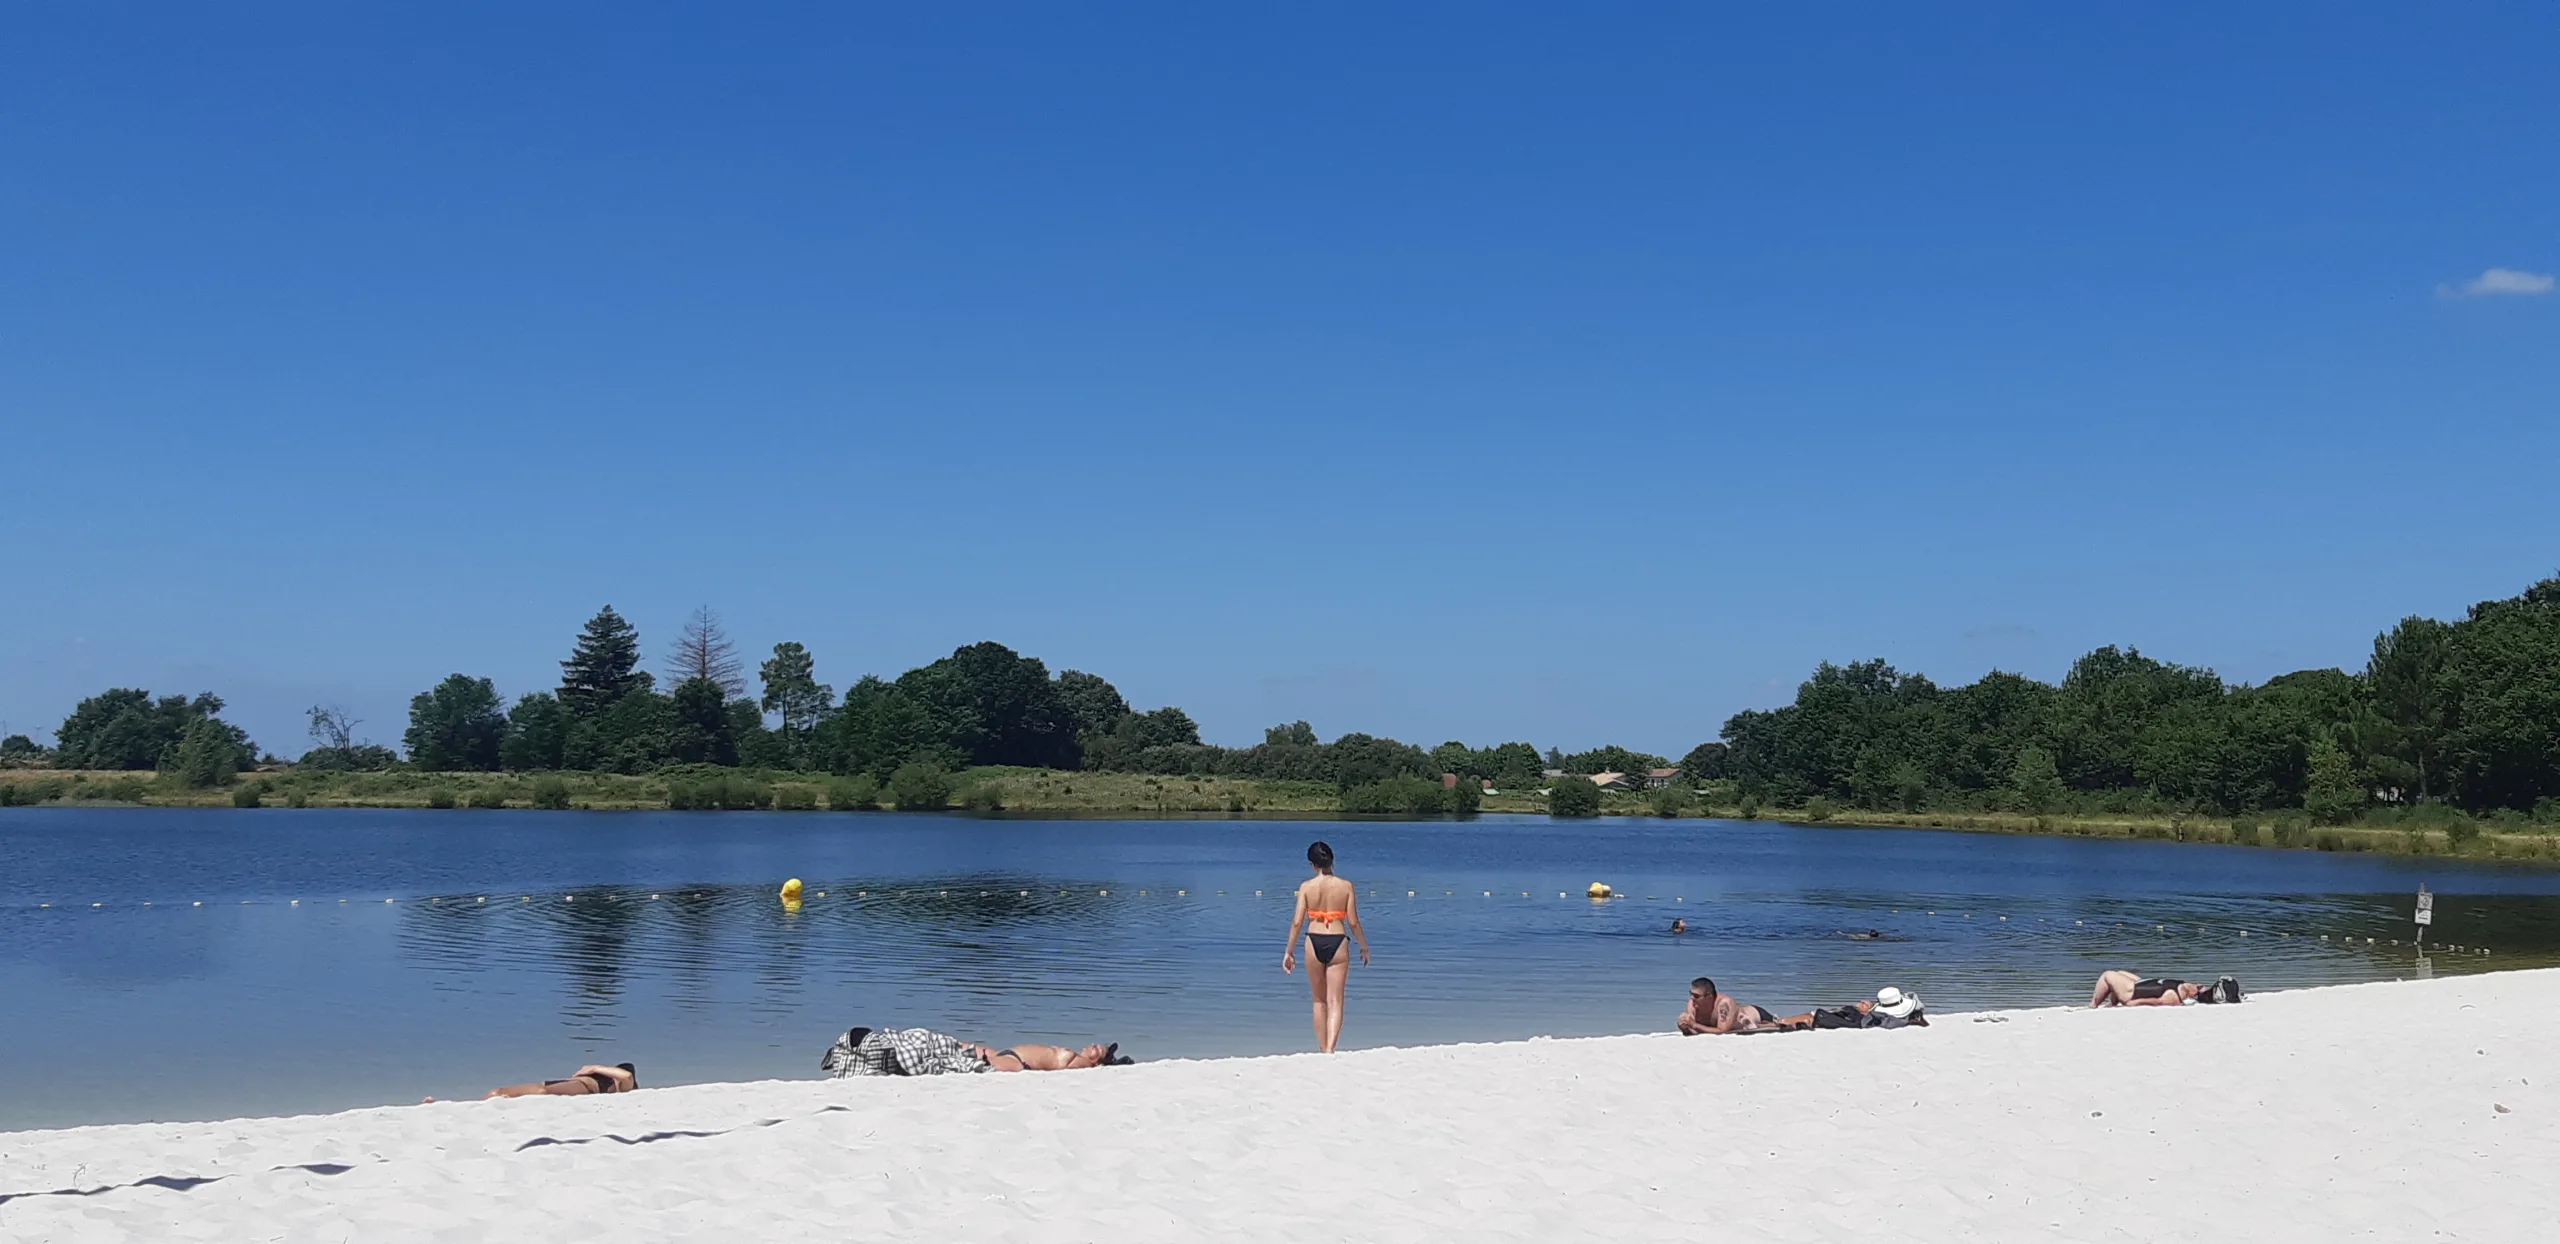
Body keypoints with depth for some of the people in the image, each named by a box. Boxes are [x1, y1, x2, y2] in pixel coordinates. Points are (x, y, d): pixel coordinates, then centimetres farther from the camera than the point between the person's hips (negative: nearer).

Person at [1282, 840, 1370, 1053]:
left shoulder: (1306, 887, -3)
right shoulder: (1346, 886, -3)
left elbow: (1297, 922, -4)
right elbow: (1353, 922, -3)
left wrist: (1289, 952, 4)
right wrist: (1364, 948, 11)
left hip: (1314, 942, 1)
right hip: (1337, 943, -1)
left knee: (1319, 1001, 18)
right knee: (1335, 1002, 1)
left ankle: (1323, 1050, 24)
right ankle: (1330, 1049, -17)